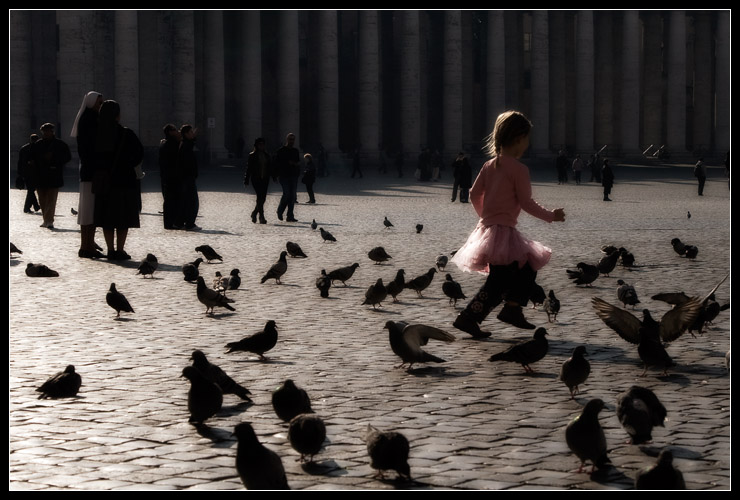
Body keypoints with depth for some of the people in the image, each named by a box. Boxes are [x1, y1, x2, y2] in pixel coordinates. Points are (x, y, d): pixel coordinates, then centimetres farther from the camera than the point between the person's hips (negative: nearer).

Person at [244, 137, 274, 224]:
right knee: (260, 198, -13)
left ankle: (254, 213, 28)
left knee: (262, 198, 5)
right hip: (256, 179, -5)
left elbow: (270, 168, 17)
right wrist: (246, 180, -6)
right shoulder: (252, 156, -1)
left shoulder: (266, 156, 13)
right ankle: (261, 217, -13)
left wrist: (274, 177, 6)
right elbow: (248, 168, -2)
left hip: (265, 179, 5)